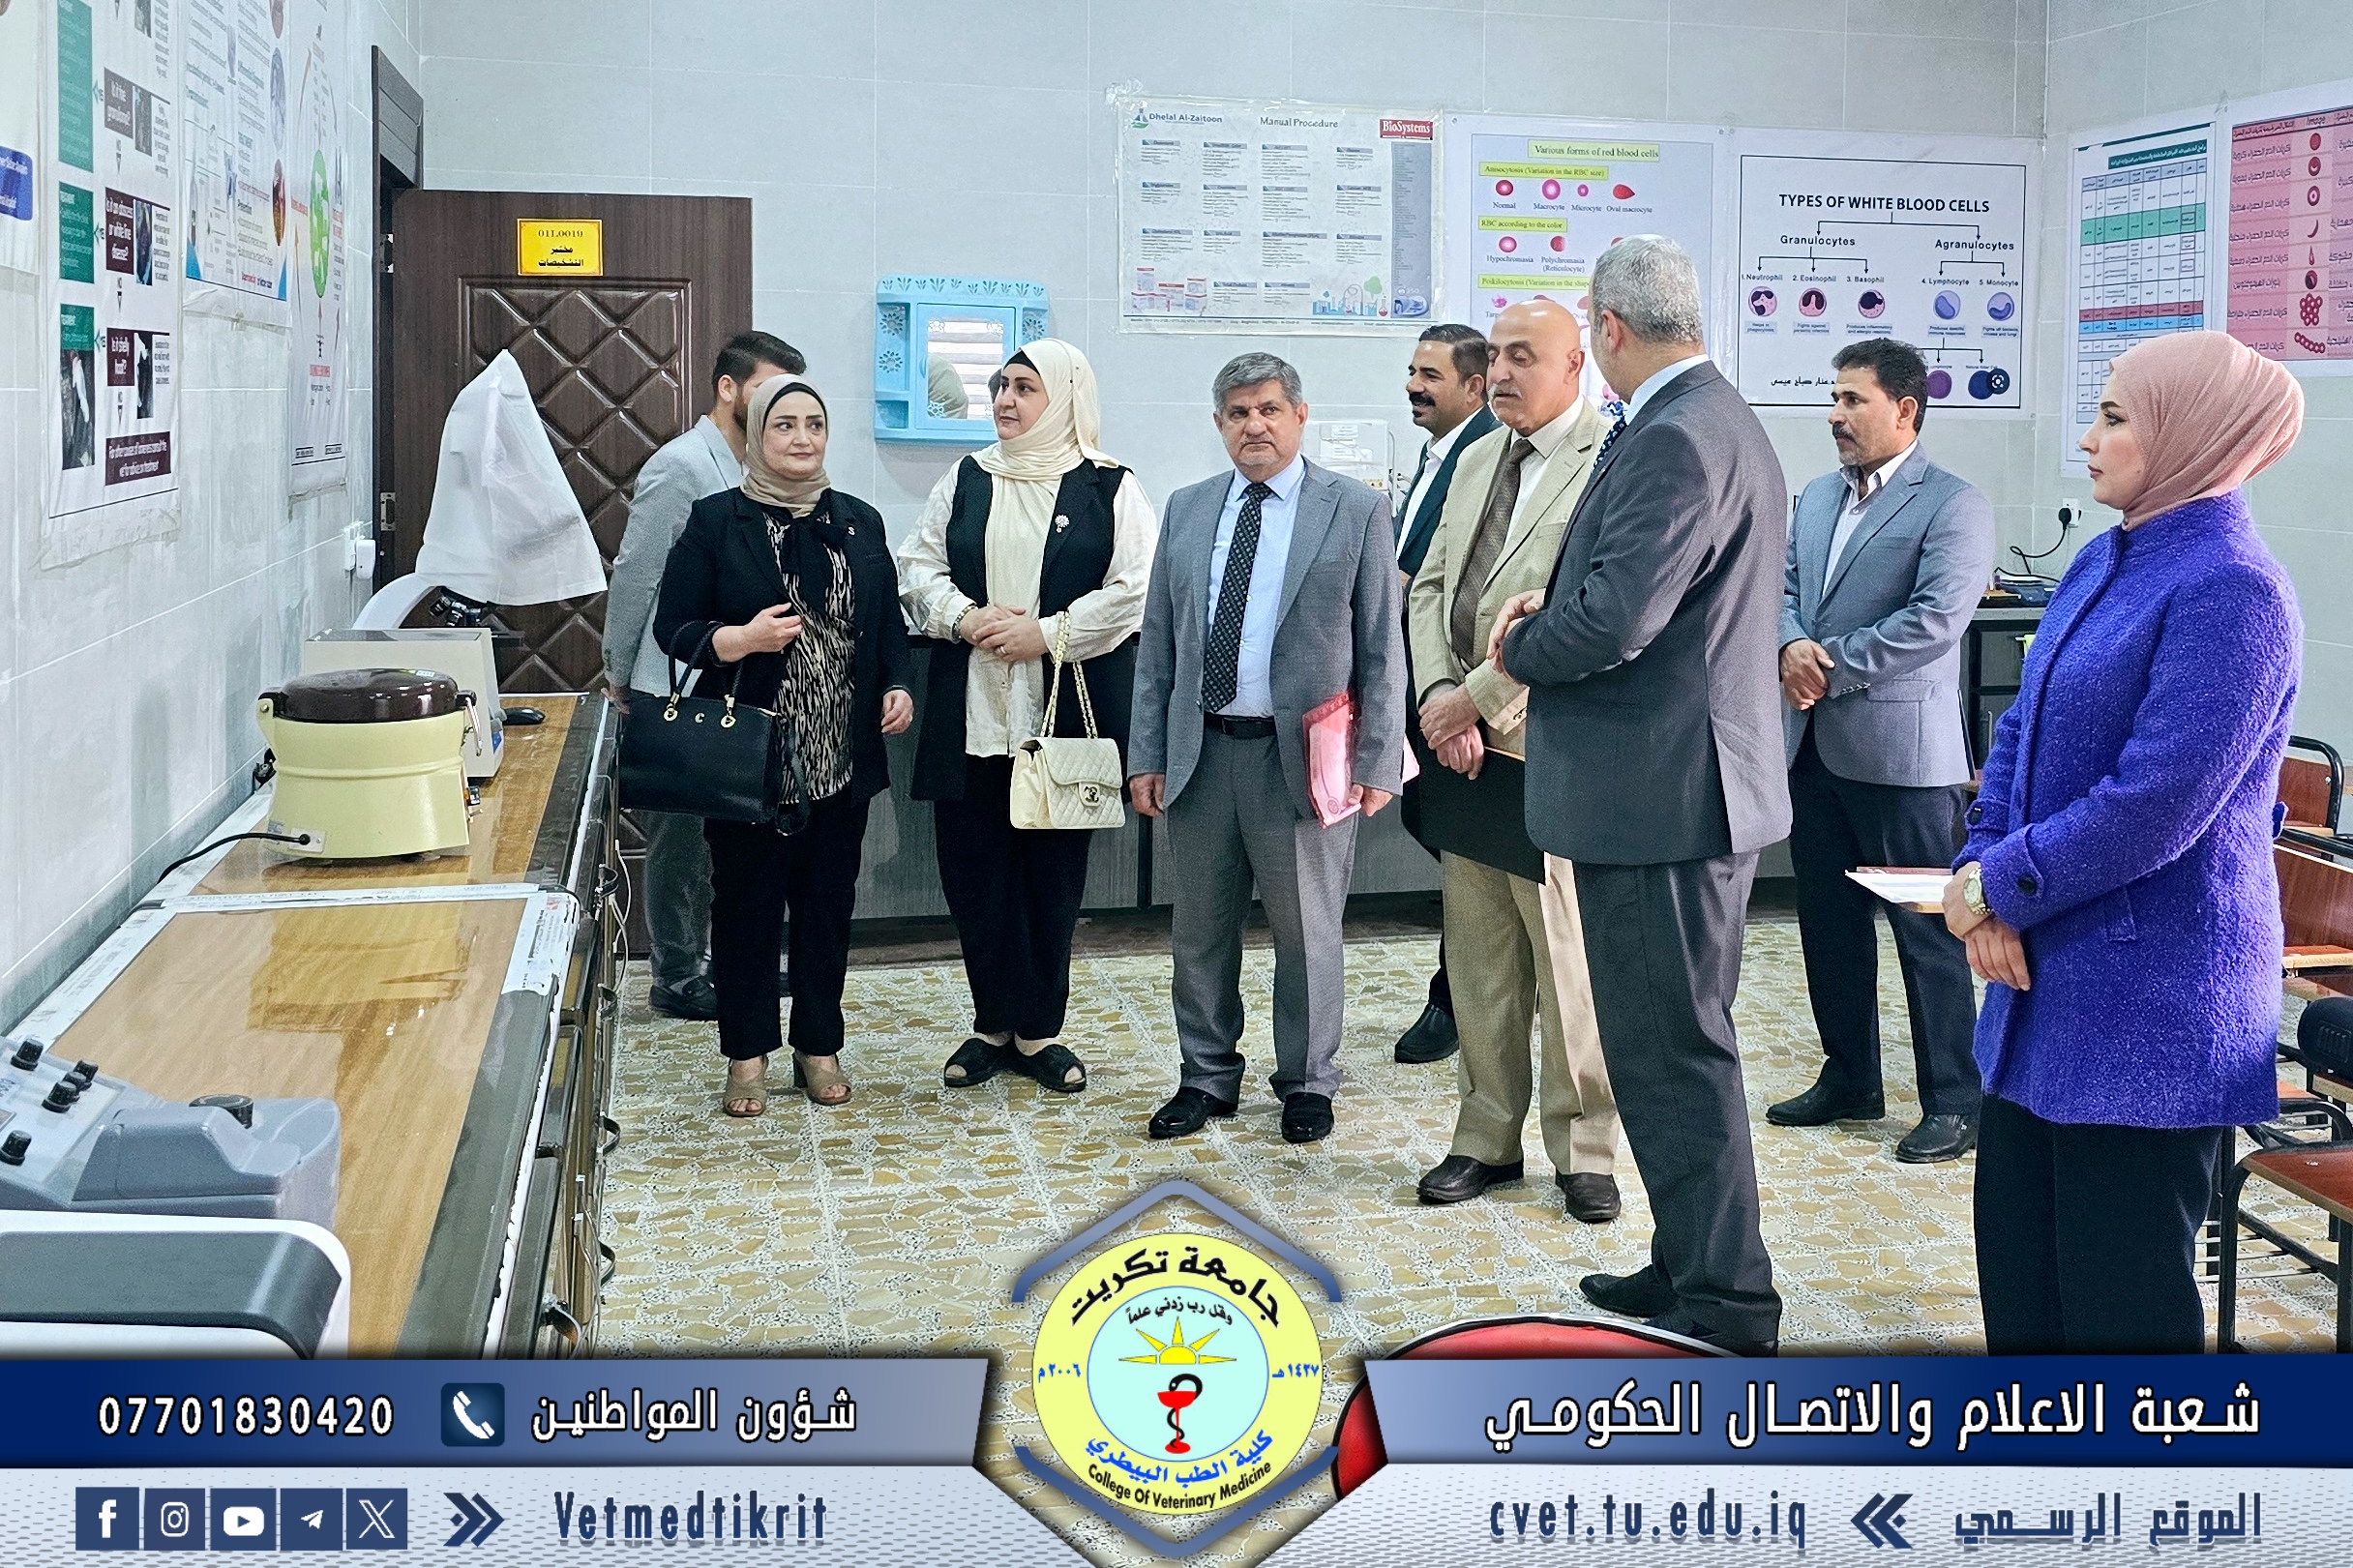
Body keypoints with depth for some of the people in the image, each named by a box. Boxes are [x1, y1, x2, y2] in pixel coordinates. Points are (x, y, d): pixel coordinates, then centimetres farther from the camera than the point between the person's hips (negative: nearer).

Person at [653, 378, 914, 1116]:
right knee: (747, 902, 5)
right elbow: (673, 626, -4)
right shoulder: (717, 522, -3)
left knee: (829, 901, 10)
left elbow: (889, 622, 15)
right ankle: (748, 1054, 18)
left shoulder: (859, 522, 9)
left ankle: (819, 1046, 24)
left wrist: (898, 686, -2)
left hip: (842, 758, 3)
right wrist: (743, 639, -20)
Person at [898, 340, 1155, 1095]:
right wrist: (963, 617, -10)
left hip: (1067, 714, -3)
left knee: (1053, 874, 6)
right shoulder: (966, 481, 12)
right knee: (974, 868, 5)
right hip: (971, 712, 3)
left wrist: (1048, 632, -14)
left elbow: (1137, 590, -9)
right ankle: (996, 1021, 20)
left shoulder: (1110, 489, 0)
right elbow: (917, 568, 9)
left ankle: (1037, 1028, 19)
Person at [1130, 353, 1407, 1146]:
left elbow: (1382, 648, -3)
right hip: (1200, 751, 4)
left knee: (1307, 930, 8)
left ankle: (1307, 1082, 24)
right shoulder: (1187, 509, 9)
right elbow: (1157, 643, 10)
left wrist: (1376, 763, -8)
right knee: (1200, 929, 12)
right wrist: (1147, 754, 4)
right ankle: (1207, 1076, 27)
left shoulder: (1356, 511, -2)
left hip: (1301, 755, -3)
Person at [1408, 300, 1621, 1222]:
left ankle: (1584, 1148, 15)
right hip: (1464, 742, 7)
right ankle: (1488, 1137, 24)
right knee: (1478, 956, 13)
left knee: (1568, 957, 1)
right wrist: (1439, 700, -2)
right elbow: (1431, 587, 14)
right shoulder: (1477, 460, 16)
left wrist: (1475, 700, -15)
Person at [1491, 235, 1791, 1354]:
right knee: (1674, 1044, 19)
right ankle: (1694, 1265, 30)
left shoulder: (1673, 440, -19)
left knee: (1675, 1052, -3)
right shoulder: (1714, 421, 14)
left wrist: (1520, 647, -7)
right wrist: (1553, 615, 4)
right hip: (1687, 781, 11)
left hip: (1661, 792, -11)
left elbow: (1614, 621, -26)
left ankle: (1726, 1305, 6)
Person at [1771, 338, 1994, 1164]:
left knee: (1927, 930, 0)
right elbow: (1784, 589, 12)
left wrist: (1831, 663, -15)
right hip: (1814, 744, 8)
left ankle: (1955, 1102, 9)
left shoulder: (1954, 505, -8)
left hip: (1899, 747, -8)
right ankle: (1849, 1078, 29)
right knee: (1828, 918, 15)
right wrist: (1792, 646, -10)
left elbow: (1935, 618, -18)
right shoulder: (1817, 497, 15)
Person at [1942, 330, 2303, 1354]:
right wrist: (1983, 871, -4)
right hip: (2050, 975, 9)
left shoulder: (2231, 589, -18)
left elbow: (2157, 805, -23)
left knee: (2119, 1300, 2)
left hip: (2152, 996, -9)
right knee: (2016, 1241, 17)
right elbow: (2023, 729, 12)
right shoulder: (2104, 564, 10)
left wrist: (1999, 885, -13)